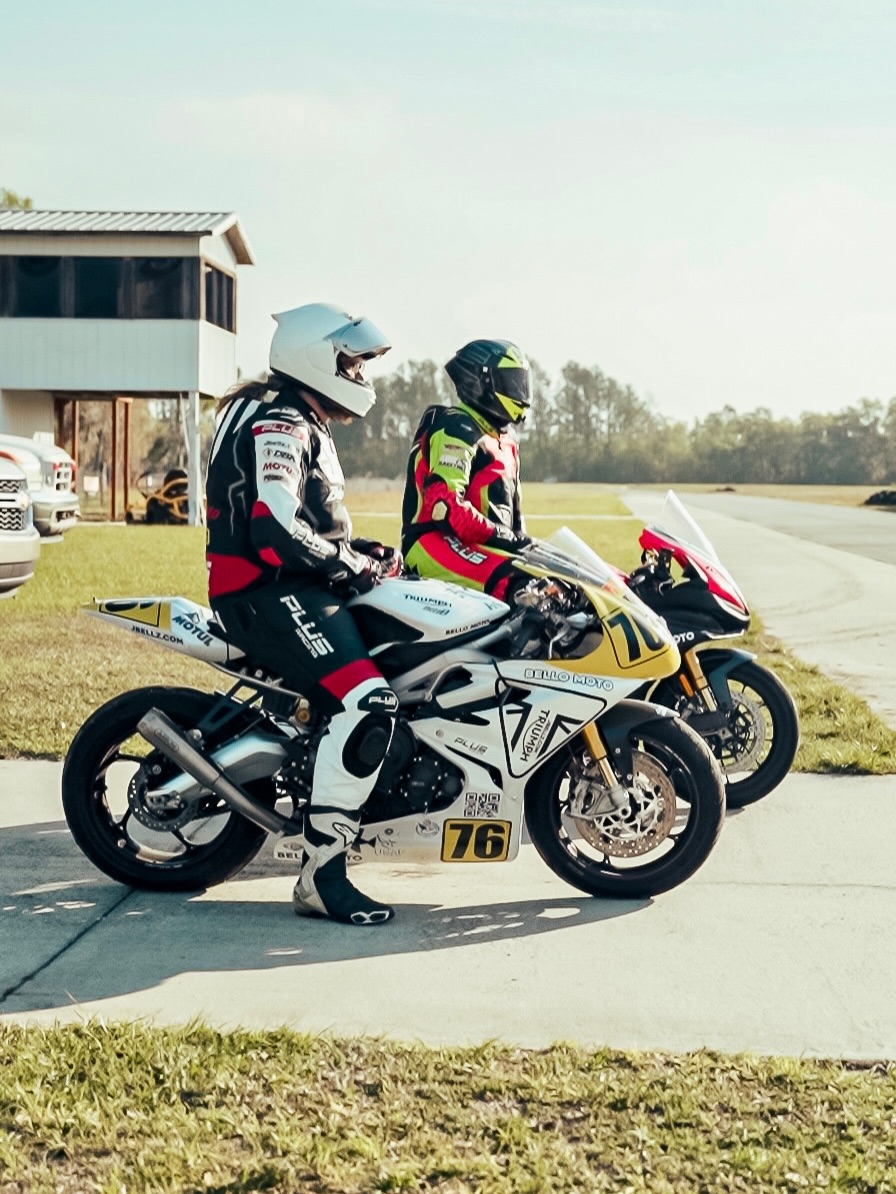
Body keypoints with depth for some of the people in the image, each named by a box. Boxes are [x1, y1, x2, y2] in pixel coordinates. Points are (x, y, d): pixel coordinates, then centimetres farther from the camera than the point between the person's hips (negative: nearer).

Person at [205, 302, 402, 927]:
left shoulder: (306, 424, 22)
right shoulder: (278, 424, -13)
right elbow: (275, 527, -26)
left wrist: (365, 550, 10)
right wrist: (356, 565, -16)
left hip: (299, 586, 11)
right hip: (269, 591, -11)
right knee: (368, 702, -27)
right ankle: (322, 873, -25)